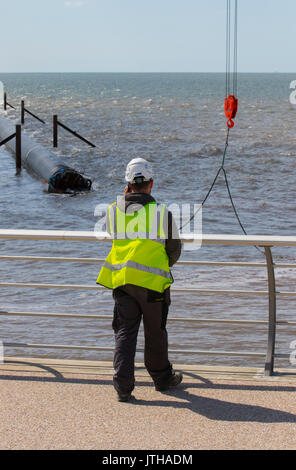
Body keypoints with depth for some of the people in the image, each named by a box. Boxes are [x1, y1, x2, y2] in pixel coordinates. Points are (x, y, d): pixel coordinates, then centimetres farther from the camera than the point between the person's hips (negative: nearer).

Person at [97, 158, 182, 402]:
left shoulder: (114, 210, 1)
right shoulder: (163, 212, -5)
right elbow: (174, 249, 5)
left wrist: (125, 198, 21)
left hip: (121, 279, 2)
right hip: (153, 281, -2)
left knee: (125, 331, 5)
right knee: (155, 332, 13)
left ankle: (123, 382, -7)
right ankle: (162, 377, 29)